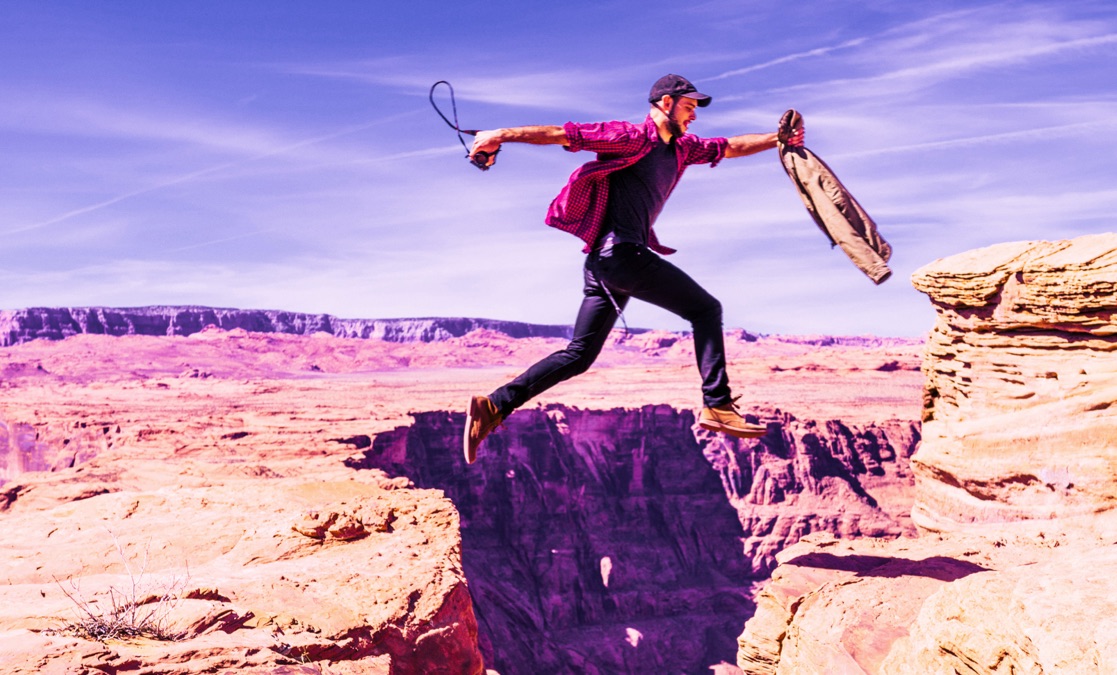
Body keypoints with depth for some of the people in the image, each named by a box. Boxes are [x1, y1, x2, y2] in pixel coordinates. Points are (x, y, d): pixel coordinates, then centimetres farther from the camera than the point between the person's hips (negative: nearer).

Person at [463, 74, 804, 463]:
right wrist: (501, 135, -12)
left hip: (605, 263, 9)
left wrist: (779, 139, 24)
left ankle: (493, 406, 4)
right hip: (620, 252, -9)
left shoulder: (683, 148, 23)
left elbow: (732, 147, 32)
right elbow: (564, 134, -8)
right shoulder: (630, 138, -4)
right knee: (705, 308, -3)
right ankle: (717, 406, -6)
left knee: (579, 355, 7)